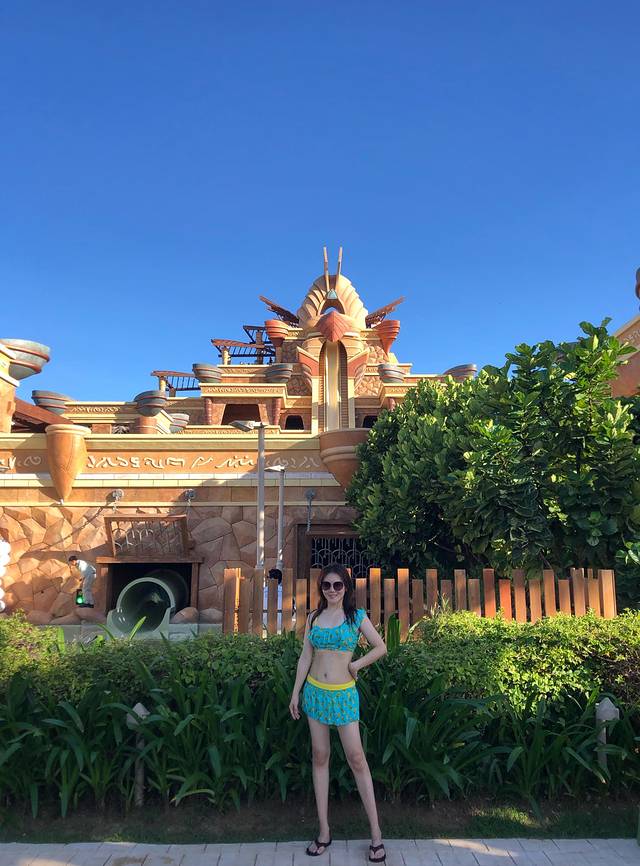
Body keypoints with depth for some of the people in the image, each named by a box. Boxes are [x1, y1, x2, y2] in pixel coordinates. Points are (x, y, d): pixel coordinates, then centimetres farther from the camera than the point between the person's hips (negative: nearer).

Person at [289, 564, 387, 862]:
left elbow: (380, 647, 2)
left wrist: (356, 664, -6)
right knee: (320, 757, 9)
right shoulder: (313, 617, 3)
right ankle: (324, 831, 19)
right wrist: (296, 694, 5)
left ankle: (376, 833, 9)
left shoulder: (357, 616, -5)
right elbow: (305, 657, 6)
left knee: (356, 758, -2)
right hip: (315, 692, 3)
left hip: (344, 694, -3)